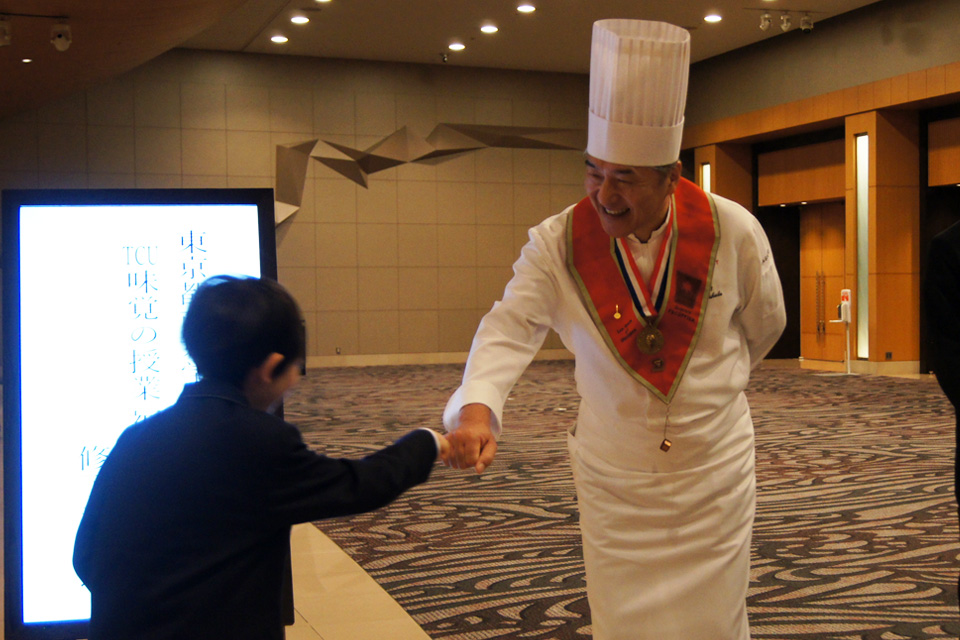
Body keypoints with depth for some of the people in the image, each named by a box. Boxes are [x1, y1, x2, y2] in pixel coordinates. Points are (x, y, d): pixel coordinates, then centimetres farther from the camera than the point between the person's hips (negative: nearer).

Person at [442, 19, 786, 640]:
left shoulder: (733, 232, -13)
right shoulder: (559, 243, -15)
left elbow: (763, 324, 5)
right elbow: (509, 329, -23)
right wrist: (477, 408, -42)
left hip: (716, 471, 0)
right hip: (612, 479, 0)